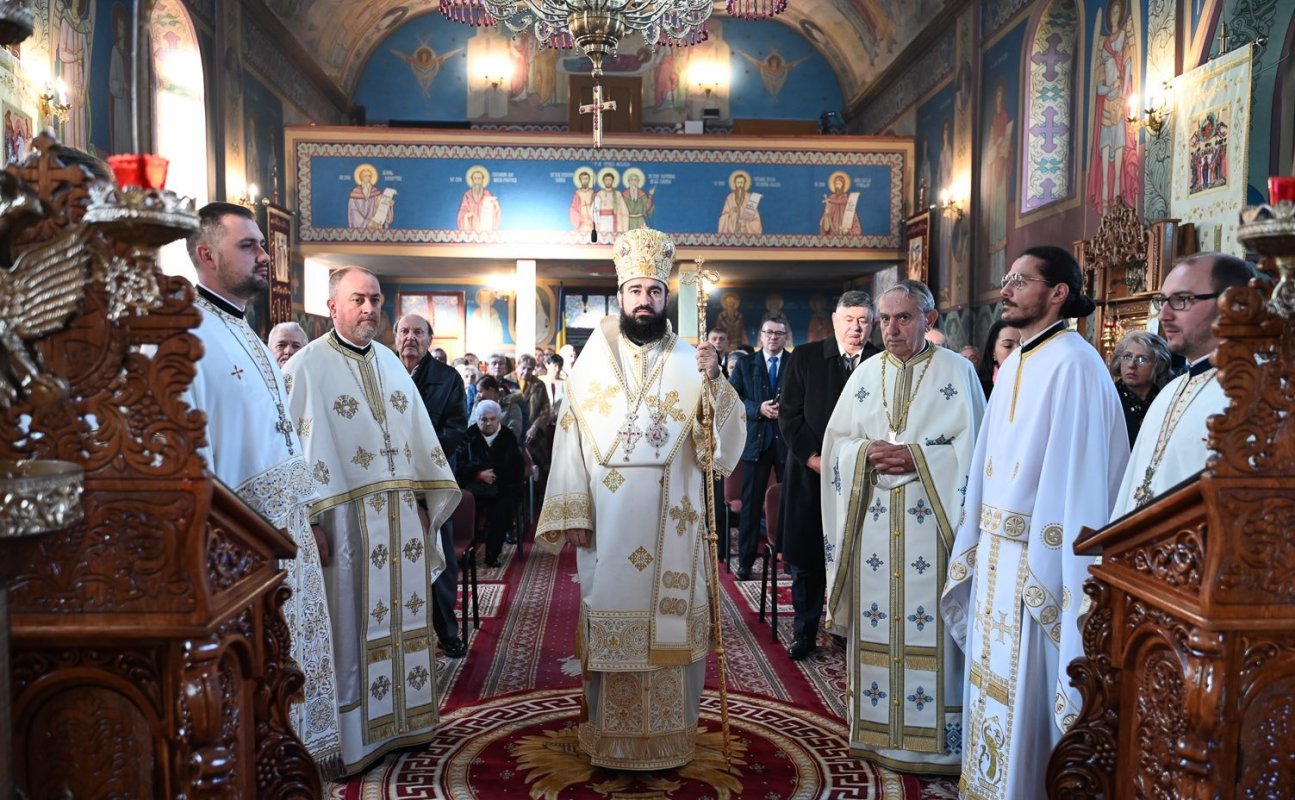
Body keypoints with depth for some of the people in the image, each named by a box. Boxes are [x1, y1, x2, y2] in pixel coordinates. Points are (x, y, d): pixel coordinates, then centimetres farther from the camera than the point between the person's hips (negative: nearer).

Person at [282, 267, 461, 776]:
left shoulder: (391, 364, 14)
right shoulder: (306, 366, -6)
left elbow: (420, 435, 15)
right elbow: (293, 447, -12)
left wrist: (428, 500, 10)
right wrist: (312, 519, -17)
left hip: (402, 515, 6)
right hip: (347, 518, -6)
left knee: (403, 616, 12)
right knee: (354, 622, 2)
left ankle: (401, 720, 26)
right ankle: (354, 737, 16)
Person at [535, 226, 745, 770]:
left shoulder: (689, 362, 3)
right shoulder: (591, 362, 3)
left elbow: (726, 437, -4)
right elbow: (570, 441, 0)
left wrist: (714, 381, -19)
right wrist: (571, 513, -5)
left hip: (672, 521, 0)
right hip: (606, 519, 0)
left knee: (670, 623, 5)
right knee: (610, 623, 6)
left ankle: (670, 735, 20)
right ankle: (610, 737, 20)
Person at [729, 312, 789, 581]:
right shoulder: (745, 364, 9)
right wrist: (758, 408, -12)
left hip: (788, 440, 0)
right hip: (756, 440, 1)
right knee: (751, 503, 5)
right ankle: (745, 561, 13)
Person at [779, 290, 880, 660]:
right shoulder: (804, 357, 2)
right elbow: (789, 414, 0)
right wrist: (814, 457, -9)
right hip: (811, 474, 0)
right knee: (805, 558, 6)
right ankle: (804, 631, 20)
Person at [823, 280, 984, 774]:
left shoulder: (956, 370, 2)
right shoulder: (865, 374, 12)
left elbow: (971, 443, -4)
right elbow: (836, 441, 10)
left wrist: (917, 457, -16)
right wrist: (867, 452, -10)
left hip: (931, 516, -3)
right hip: (873, 517, 3)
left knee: (929, 620, -2)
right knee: (875, 619, 7)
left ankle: (934, 738, 10)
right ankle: (874, 729, 18)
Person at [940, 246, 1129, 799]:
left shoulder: (1073, 365, -13)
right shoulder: (1013, 365, 12)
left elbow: (1078, 474, -18)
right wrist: (980, 545, 11)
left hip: (1038, 559, -8)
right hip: (995, 551, 8)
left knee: (1027, 691, 3)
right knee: (993, 681, 17)